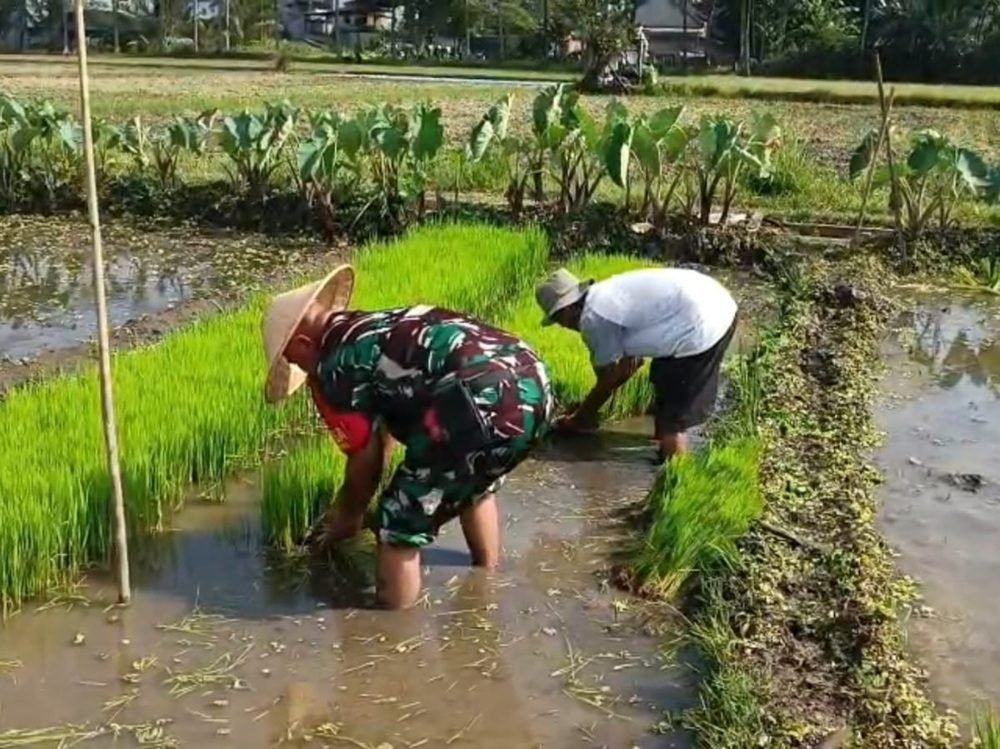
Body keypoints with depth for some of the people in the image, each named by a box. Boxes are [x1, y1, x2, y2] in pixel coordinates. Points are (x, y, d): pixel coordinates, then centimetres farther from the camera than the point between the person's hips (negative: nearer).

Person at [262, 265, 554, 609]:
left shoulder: (332, 367, 6)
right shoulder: (375, 327, 31)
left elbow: (365, 461, 12)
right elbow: (384, 428, 40)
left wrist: (348, 519, 32)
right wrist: (348, 505, 50)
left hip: (485, 403, -9)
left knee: (400, 528, 9)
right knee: (474, 483, 38)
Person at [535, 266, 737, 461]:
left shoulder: (593, 318, -10)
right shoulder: (605, 296, 17)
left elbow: (608, 379, 1)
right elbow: (633, 360, 24)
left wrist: (580, 417, 16)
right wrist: (590, 406, 30)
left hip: (703, 326, -10)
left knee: (672, 422, -1)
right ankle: (664, 458, 41)